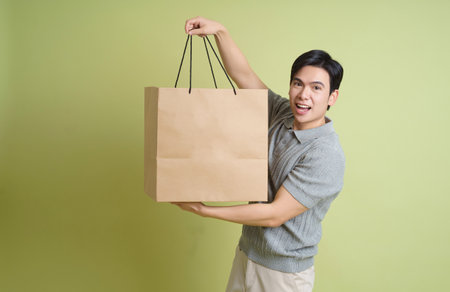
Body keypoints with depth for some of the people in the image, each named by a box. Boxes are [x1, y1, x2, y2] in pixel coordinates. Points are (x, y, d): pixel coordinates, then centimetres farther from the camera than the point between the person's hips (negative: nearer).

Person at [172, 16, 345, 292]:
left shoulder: (327, 156, -25)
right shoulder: (282, 115, -3)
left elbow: (274, 214, -25)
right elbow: (244, 76, 1)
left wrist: (204, 210, -20)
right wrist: (220, 31, -12)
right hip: (247, 252, 6)